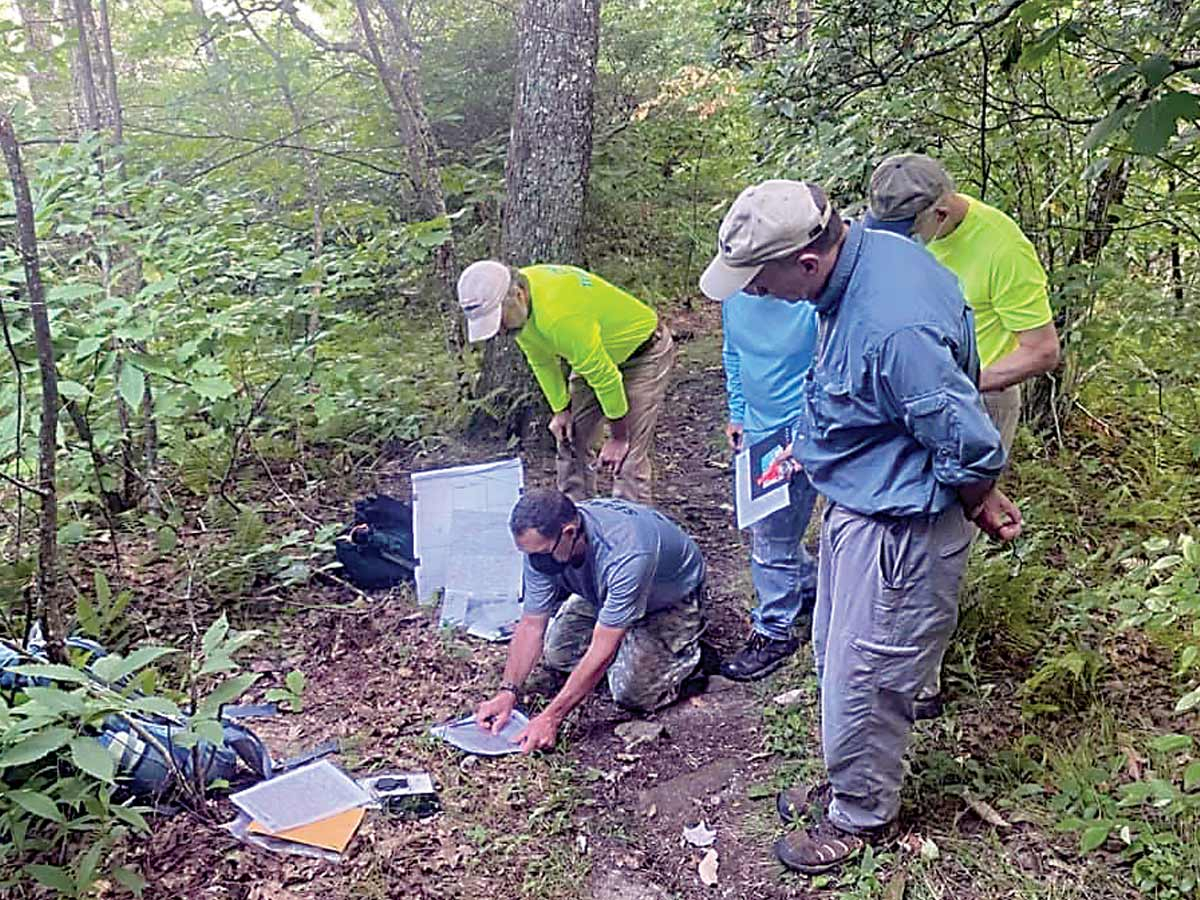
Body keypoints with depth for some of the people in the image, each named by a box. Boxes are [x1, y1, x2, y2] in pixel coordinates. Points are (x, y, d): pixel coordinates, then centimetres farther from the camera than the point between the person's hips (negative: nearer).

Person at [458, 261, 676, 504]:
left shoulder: (560, 316, -40)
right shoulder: (518, 305, -14)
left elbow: (603, 374, -31)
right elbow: (541, 360, 3)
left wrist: (618, 436, -21)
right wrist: (561, 409, 1)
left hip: (644, 352, -8)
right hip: (593, 355, 8)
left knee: (627, 455, -15)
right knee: (571, 441, 7)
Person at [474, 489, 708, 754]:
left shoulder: (626, 553, -45)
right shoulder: (543, 544, -25)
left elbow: (603, 651, -40)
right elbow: (532, 625, -15)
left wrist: (551, 717, -38)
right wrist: (507, 692, -25)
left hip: (673, 597, -6)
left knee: (633, 694, -18)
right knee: (555, 654, -4)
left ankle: (692, 655, 9)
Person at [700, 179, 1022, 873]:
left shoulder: (894, 328, -36)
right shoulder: (867, 251, -5)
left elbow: (972, 449, -27)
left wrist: (982, 507, -8)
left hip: (898, 530, -10)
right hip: (857, 505, 10)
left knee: (862, 681, 8)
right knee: (837, 656, 24)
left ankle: (860, 817, 33)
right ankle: (849, 782, 46)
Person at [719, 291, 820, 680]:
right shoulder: (734, 294, -4)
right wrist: (737, 414, 14)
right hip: (756, 428, 8)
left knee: (772, 538, 0)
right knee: (767, 527, 21)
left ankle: (774, 633, 19)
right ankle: (810, 593, 44)